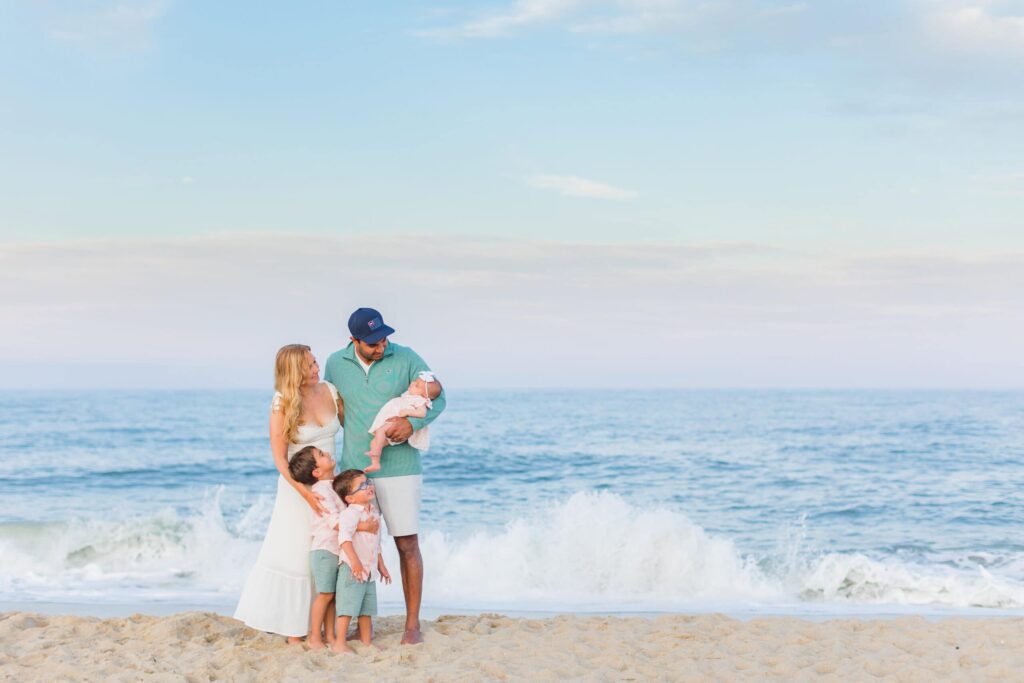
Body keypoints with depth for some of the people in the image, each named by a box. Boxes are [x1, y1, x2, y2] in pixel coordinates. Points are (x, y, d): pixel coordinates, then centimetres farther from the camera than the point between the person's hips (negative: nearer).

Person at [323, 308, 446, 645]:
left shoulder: (405, 358, -5)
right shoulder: (336, 364, 3)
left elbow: (437, 397, -2)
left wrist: (413, 423, -19)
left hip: (399, 468, -2)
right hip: (354, 469, 3)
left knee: (408, 545, -1)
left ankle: (412, 625, 7)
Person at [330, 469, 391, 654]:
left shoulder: (373, 513, 14)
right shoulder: (350, 514, -15)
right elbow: (344, 538, -28)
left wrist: (381, 565, 24)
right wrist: (355, 562, -35)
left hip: (370, 570, 8)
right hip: (352, 570, -8)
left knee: (367, 609, 14)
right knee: (348, 606, -8)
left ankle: (367, 642, 22)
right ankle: (340, 643, -3)